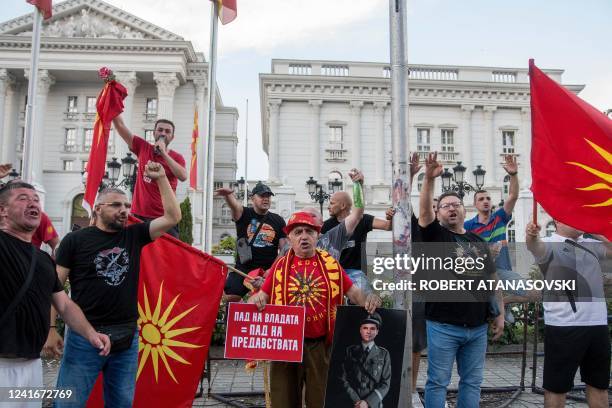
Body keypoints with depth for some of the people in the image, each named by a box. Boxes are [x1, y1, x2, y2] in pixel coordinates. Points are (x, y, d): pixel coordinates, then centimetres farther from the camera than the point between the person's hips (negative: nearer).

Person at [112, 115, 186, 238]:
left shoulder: (176, 157, 4)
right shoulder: (143, 148, 7)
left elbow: (183, 176, -17)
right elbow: (120, 125, 6)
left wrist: (164, 153, -16)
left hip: (165, 218, -1)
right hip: (139, 215, 1)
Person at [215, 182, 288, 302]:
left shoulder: (278, 221, 7)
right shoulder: (244, 214, 1)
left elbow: (284, 248, 8)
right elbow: (234, 205, -23)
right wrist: (228, 195, -47)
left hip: (269, 270, 1)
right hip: (243, 268, -1)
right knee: (230, 297, -10)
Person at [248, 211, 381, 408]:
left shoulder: (330, 264, 3)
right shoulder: (280, 265, 3)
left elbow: (354, 293, 4)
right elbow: (262, 297, 3)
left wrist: (368, 299, -17)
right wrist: (255, 300, -20)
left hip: (321, 345, 0)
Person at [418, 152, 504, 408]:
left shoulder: (478, 242, 13)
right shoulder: (435, 235, 0)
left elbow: (492, 280, 15)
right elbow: (424, 211, -20)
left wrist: (500, 313, 10)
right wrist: (429, 179, -32)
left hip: (478, 327, 5)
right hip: (443, 326, -5)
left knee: (472, 382, 14)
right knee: (438, 382, 3)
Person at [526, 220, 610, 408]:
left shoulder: (591, 245, 14)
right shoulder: (550, 245, -6)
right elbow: (537, 247, -29)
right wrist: (531, 237, -50)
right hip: (564, 326, -6)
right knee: (557, 385, 2)